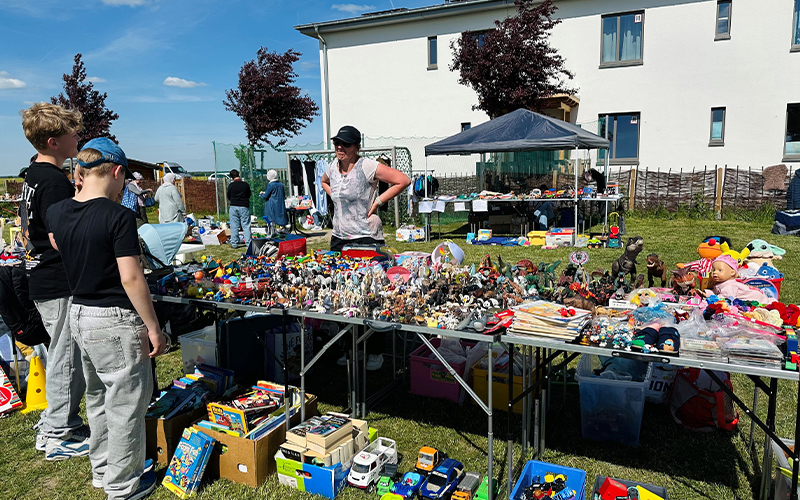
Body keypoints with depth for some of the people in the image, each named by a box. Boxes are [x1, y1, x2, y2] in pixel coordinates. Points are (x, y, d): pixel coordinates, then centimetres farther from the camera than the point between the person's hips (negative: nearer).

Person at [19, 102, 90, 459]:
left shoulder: (32, 176, 13)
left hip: (44, 279, 10)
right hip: (61, 285, -10)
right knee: (67, 359, 2)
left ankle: (54, 424, 33)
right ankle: (57, 437, 15)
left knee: (64, 356, 20)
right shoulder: (54, 181, -20)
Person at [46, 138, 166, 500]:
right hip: (115, 320, -8)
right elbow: (131, 278, -22)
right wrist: (153, 328, -15)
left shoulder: (57, 213, 2)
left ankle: (101, 470, 40)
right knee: (125, 405, 7)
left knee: (98, 398, 24)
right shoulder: (118, 216, -20)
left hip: (78, 314, 8)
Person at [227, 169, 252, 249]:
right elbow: (249, 195, 9)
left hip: (233, 207, 0)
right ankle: (248, 243, 2)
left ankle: (234, 244, 9)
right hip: (244, 207, 0)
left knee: (234, 226, 6)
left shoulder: (231, 185, -4)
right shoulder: (246, 185, -3)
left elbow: (229, 197, 5)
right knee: (246, 226, 4)